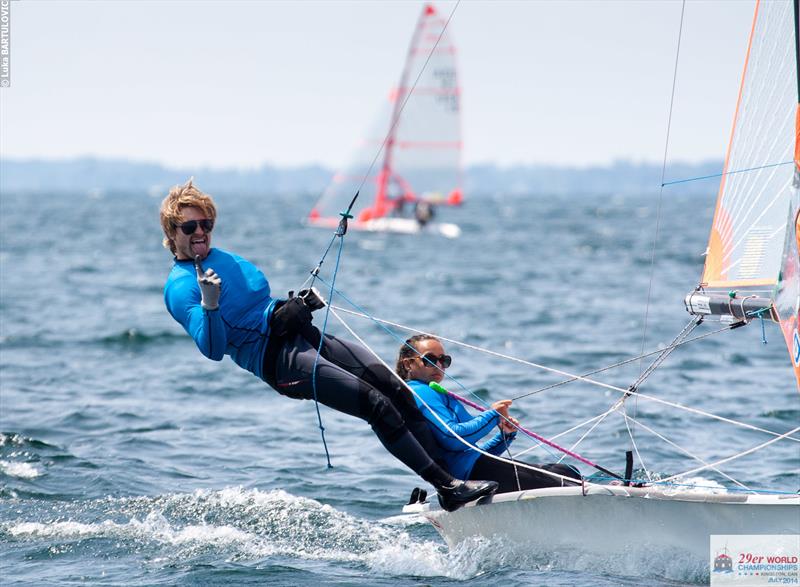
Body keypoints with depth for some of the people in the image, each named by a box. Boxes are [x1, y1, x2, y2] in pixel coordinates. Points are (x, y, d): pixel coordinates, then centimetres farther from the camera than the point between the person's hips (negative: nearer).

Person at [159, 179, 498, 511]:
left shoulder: (225, 259, 19)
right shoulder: (180, 289, -5)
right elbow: (214, 350, -16)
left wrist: (301, 304, 18)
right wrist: (209, 305, -31)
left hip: (303, 334, 8)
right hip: (276, 359, -8)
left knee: (396, 388, -6)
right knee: (375, 403, -18)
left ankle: (450, 467, -6)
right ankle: (448, 487, -17)